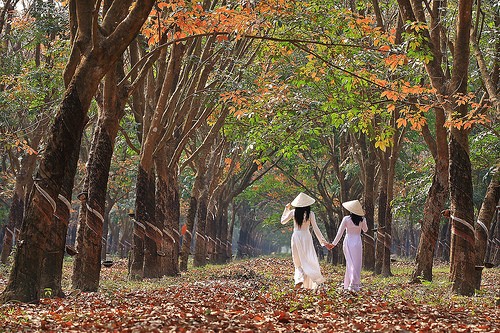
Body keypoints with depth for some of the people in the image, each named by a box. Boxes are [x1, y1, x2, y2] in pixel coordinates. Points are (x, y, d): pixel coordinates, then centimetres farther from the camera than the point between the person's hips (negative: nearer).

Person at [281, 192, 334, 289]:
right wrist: (323, 241, -2)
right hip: (306, 237, -2)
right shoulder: (310, 213, -5)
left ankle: (299, 279, -14)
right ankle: (307, 284, -5)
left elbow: (283, 221, 16)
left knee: (298, 262, 11)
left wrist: (286, 209, 24)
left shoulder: (293, 212, 1)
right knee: (308, 260, 5)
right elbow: (316, 229, -6)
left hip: (296, 237, 2)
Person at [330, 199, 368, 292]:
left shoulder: (346, 219, -6)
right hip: (357, 242, 0)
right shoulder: (362, 219, -2)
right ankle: (354, 283, -11)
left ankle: (348, 284, 7)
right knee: (356, 264, 2)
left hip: (348, 242, 0)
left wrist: (334, 243, 3)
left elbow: (340, 232, -4)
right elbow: (365, 230, 17)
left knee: (350, 263, 7)